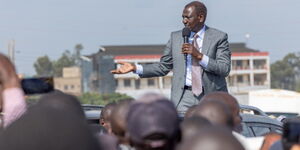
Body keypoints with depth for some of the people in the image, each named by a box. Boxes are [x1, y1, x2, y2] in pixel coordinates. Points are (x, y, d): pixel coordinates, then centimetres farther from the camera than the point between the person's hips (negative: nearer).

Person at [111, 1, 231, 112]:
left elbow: (225, 69, -9)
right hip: (184, 97, 1)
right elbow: (163, 67, 12)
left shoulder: (219, 37, 0)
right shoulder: (176, 37, 9)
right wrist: (135, 68, 1)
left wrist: (199, 56, -19)